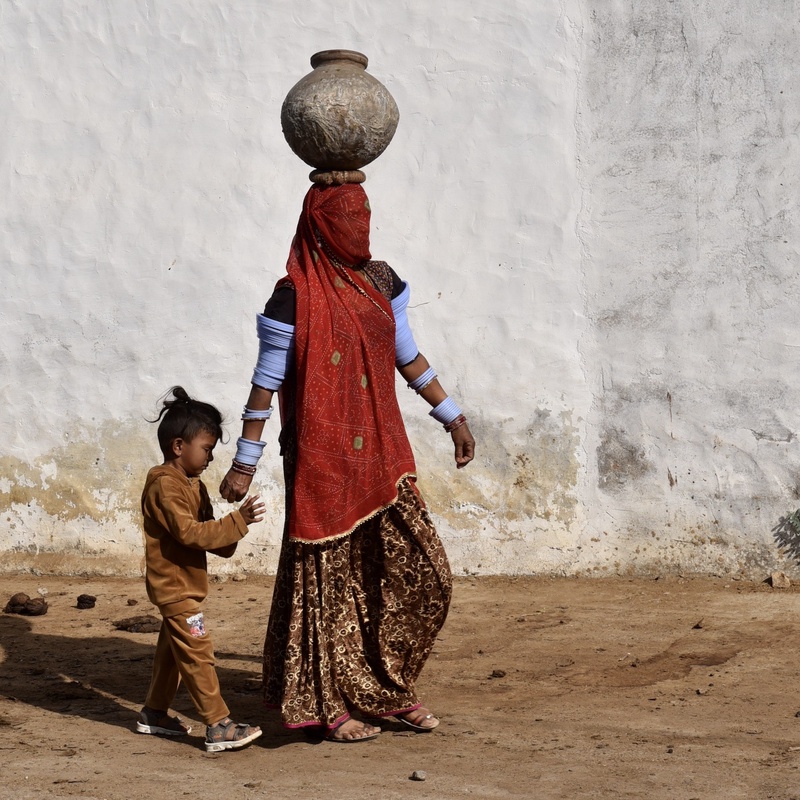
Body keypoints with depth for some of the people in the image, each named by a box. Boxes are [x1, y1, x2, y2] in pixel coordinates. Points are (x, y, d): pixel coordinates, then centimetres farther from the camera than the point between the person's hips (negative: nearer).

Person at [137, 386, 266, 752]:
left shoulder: (192, 484, 13)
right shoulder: (165, 486, -19)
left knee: (173, 650, 19)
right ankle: (218, 726, -11)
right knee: (198, 654, -10)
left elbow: (203, 531, 14)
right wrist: (237, 521, -28)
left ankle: (154, 713, 32)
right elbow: (189, 532, -27)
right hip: (175, 587, -10)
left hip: (184, 584, 10)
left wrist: (227, 542, -7)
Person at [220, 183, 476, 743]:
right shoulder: (296, 297, -10)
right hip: (323, 462, -6)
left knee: (421, 571, 4)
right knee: (329, 578, 3)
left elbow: (407, 356, 18)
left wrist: (452, 416, 20)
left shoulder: (380, 282, 7)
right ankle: (328, 704, 16)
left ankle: (390, 690, 21)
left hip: (383, 455, 6)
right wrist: (245, 462, -8)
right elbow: (266, 383, -8)